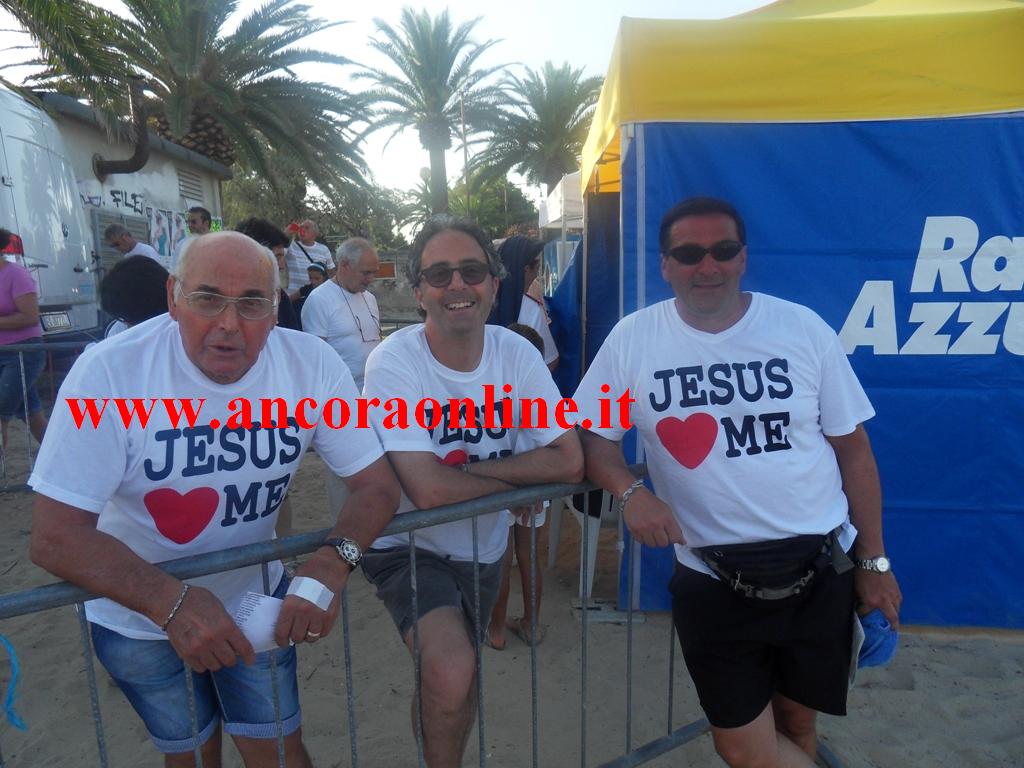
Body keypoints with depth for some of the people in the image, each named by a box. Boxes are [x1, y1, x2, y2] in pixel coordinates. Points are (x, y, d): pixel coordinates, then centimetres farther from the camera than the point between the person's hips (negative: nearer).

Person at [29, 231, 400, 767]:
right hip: (138, 617, -1)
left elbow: (377, 483, -15)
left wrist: (331, 564, -34)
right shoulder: (110, 371, -25)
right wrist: (173, 602, -38)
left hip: (258, 598, 1)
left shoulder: (312, 365, -20)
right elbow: (54, 536, -24)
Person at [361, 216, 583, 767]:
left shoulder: (516, 353, -11)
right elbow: (428, 490, -30)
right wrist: (521, 475, -18)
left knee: (456, 678, 21)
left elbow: (570, 461, -17)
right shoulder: (393, 362, -23)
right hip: (410, 547, -4)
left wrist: (469, 467, -23)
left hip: (483, 547, 4)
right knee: (450, 672, -26)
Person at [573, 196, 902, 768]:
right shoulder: (633, 338, -6)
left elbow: (852, 447, 2)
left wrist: (873, 560, 4)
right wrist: (631, 491, -22)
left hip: (821, 568, 2)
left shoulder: (803, 328, -4)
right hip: (713, 580, -1)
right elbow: (591, 435, -2)